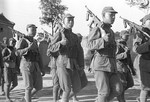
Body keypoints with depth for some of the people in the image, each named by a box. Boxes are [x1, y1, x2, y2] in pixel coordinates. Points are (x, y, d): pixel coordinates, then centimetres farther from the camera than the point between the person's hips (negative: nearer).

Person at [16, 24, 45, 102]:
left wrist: (42, 69, 15)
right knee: (29, 87, -10)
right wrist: (29, 48, -35)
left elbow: (38, 56, 20)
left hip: (35, 66, 7)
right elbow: (18, 53, -20)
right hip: (26, 65, -7)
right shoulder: (22, 41, -4)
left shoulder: (34, 41, 19)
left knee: (38, 86, 1)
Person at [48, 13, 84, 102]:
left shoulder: (75, 36, 17)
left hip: (73, 65, 6)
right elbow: (52, 49, -6)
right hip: (63, 64, -6)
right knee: (67, 89, -10)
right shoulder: (59, 34, 0)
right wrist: (61, 43, -24)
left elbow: (79, 52, 12)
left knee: (77, 88, 4)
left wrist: (81, 65, 1)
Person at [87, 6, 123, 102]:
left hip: (111, 65, 7)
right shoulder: (97, 29, -3)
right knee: (104, 92, -11)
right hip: (100, 64, -7)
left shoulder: (111, 32, 21)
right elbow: (90, 45, -16)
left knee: (118, 90, -3)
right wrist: (103, 40, -28)